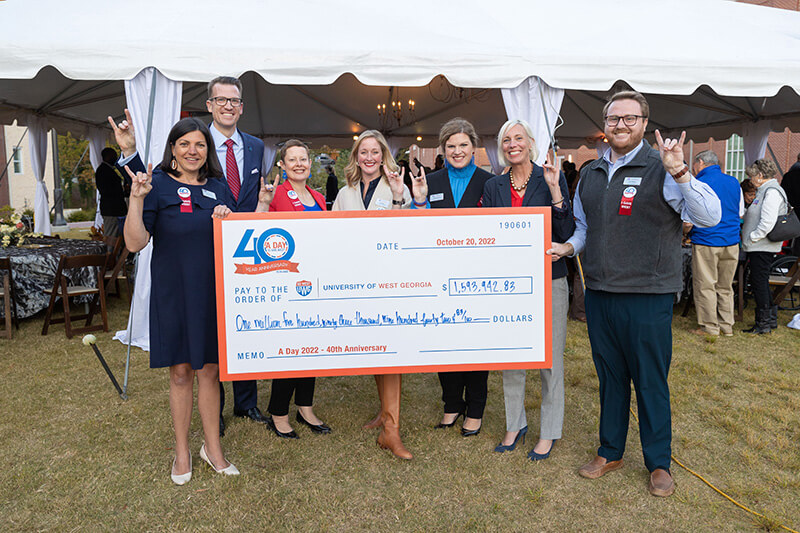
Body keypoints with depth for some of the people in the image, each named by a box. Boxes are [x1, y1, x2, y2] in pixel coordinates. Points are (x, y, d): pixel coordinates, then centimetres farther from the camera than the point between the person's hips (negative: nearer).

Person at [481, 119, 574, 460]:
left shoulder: (550, 179, -3)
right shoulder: (493, 187, 7)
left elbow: (566, 233, -11)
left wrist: (554, 189, -19)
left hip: (548, 281, -3)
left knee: (550, 358, 6)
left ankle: (548, 432, 23)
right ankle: (515, 425, 30)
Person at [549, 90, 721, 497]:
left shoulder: (661, 169, -7)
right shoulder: (590, 174, 11)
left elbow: (710, 217, -17)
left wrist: (679, 173, -29)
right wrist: (568, 246, 3)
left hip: (648, 296, -5)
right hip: (599, 293, 5)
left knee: (651, 382, 7)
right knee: (609, 377, 17)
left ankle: (659, 463, 27)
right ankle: (610, 452, 33)